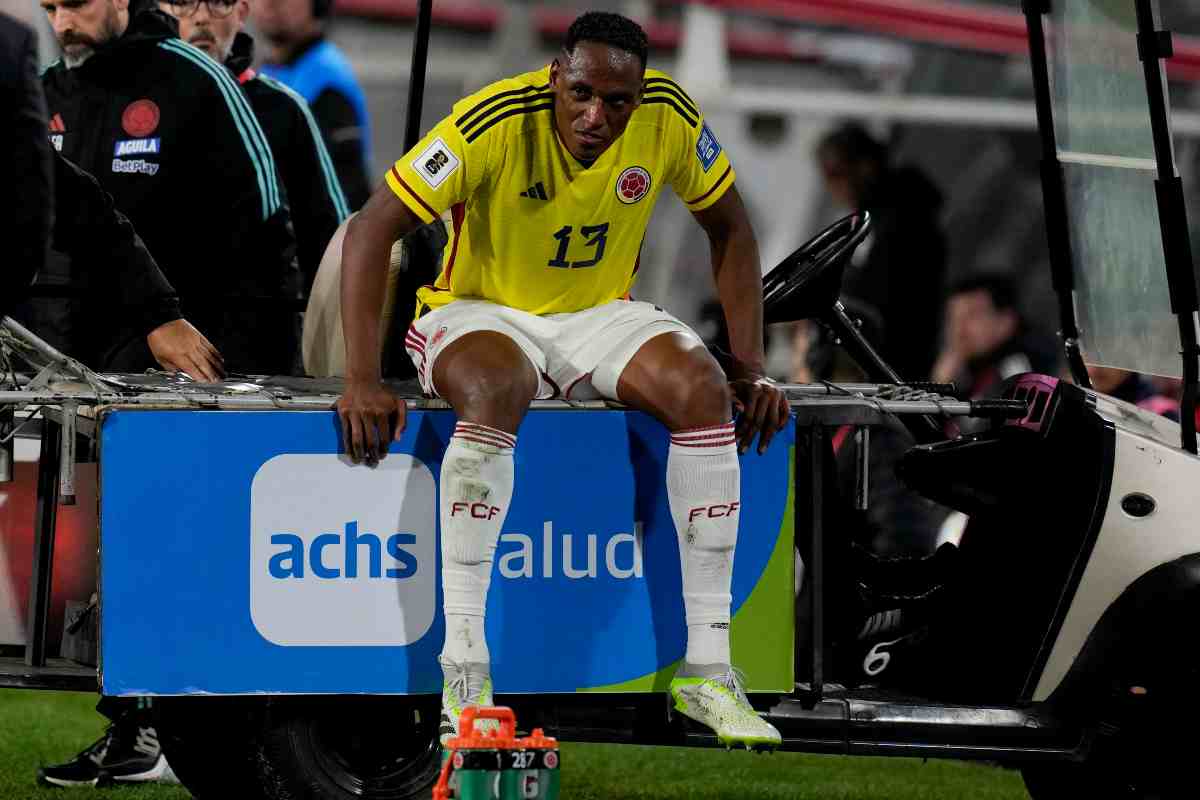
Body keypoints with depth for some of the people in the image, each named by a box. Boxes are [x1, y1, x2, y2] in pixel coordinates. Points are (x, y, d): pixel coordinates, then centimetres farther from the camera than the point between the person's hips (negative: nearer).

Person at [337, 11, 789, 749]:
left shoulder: (669, 117, -14)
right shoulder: (494, 124, -25)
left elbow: (730, 230, 3)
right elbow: (372, 231, -23)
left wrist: (751, 367, -5)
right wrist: (363, 381, -30)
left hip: (600, 315, 4)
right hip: (483, 312, -3)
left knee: (703, 389, -26)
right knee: (495, 392, -38)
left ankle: (707, 669, -19)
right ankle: (464, 674, -35)